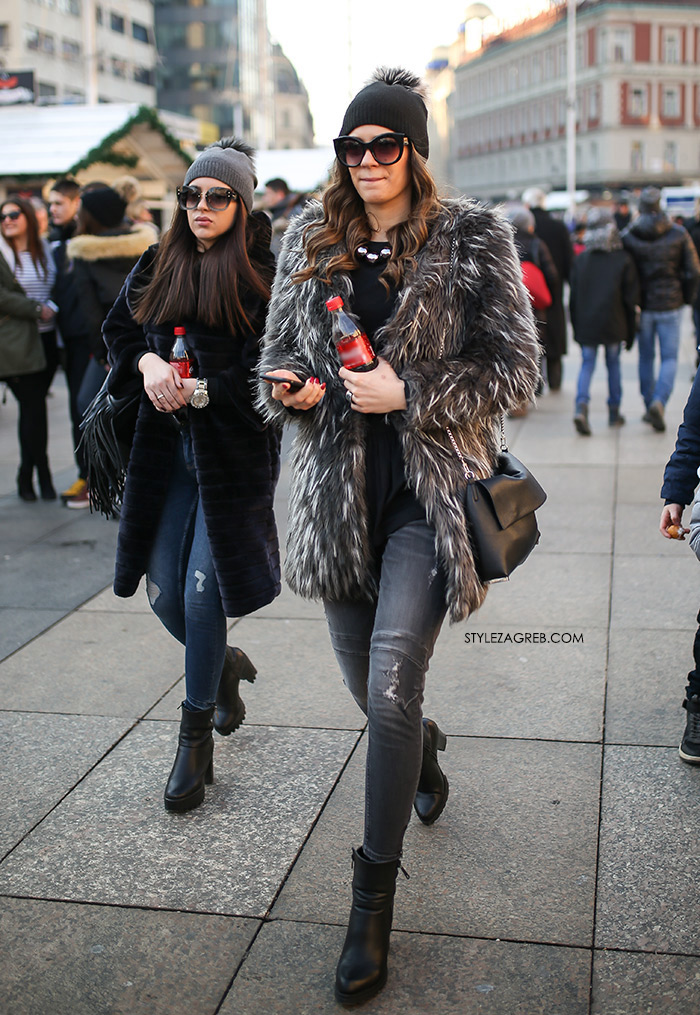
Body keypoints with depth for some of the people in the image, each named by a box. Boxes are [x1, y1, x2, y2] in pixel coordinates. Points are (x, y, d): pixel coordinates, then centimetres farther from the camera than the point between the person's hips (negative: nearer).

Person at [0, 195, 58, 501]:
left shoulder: (44, 249, 13)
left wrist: (53, 308, 1)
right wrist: (37, 310, -11)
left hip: (46, 338, 4)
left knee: (33, 407, 6)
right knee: (33, 407, -6)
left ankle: (27, 477, 15)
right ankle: (42, 476, 4)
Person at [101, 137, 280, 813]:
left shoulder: (264, 275, -5)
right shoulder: (157, 266, 10)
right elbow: (118, 329, 16)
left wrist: (206, 390, -19)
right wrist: (148, 362, -5)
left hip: (235, 451, -5)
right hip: (166, 448, 5)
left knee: (204, 591, -6)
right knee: (164, 591, 6)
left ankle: (196, 738, 11)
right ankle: (225, 667, 38)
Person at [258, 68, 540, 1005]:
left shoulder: (472, 241, -4)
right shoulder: (311, 241, 8)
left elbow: (515, 369, -5)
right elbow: (280, 353, 16)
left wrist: (408, 393, -17)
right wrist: (291, 388, -8)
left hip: (429, 493, -4)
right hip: (340, 494, 4)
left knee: (391, 691, -13)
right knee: (372, 691, 15)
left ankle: (374, 901, 3)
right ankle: (427, 754, 52)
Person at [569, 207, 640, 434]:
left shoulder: (580, 260, 0)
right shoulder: (623, 259, -5)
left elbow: (573, 296, 4)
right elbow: (631, 297, -3)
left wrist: (576, 326, 12)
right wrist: (630, 330, 5)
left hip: (586, 324, 1)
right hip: (613, 325, -1)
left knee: (587, 364, 5)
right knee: (613, 364, 12)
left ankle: (581, 406, -19)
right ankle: (614, 412, 20)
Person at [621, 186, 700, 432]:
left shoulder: (627, 237, -5)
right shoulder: (679, 234, -5)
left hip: (642, 307, 1)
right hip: (670, 306, -1)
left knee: (646, 358, 14)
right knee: (669, 358, 4)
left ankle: (649, 406, 20)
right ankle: (659, 402, -17)